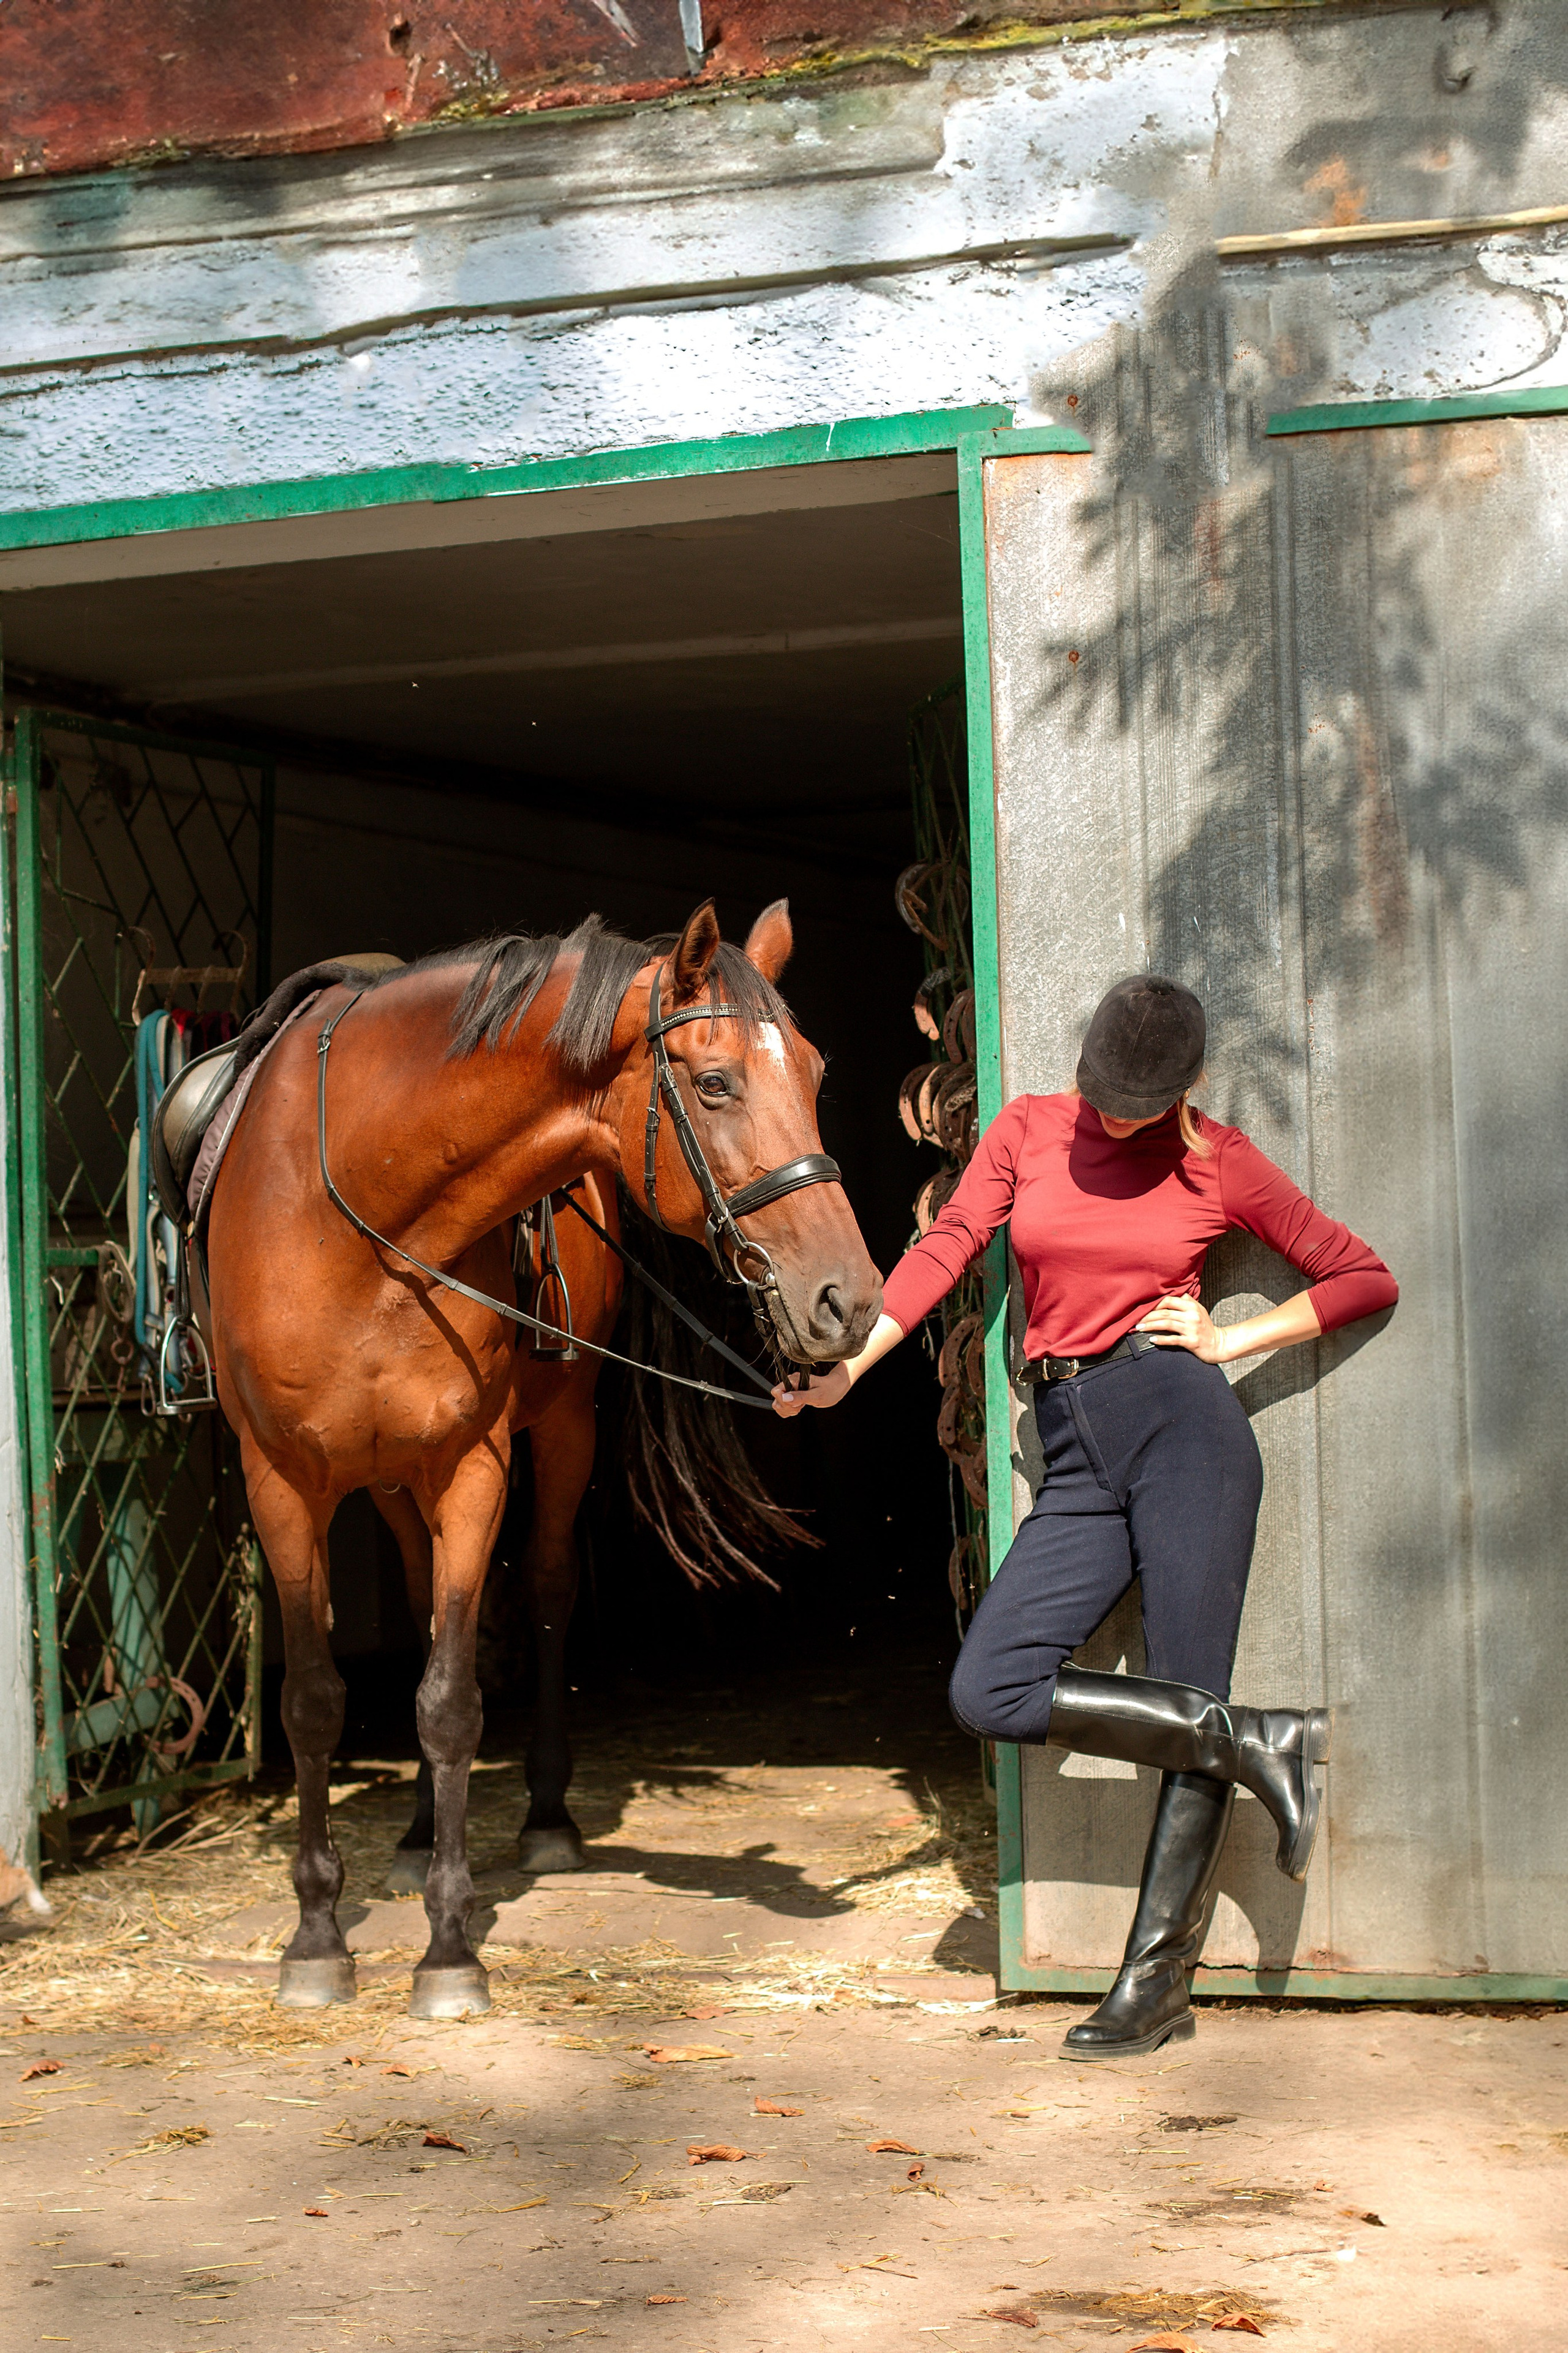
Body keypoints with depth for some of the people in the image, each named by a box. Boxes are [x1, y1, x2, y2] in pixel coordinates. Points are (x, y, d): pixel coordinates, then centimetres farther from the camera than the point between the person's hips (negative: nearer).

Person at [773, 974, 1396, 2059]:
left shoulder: (1218, 1161, 4)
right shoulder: (1029, 1131, 11)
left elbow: (1366, 1278, 10)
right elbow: (946, 1249, 5)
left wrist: (1233, 1340, 1)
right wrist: (848, 1365, -7)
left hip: (1180, 1422, -4)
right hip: (1077, 1460, 4)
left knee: (1188, 1704, -7)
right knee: (990, 1693, -11)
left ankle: (1157, 1979, 5)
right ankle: (1261, 1742, -2)